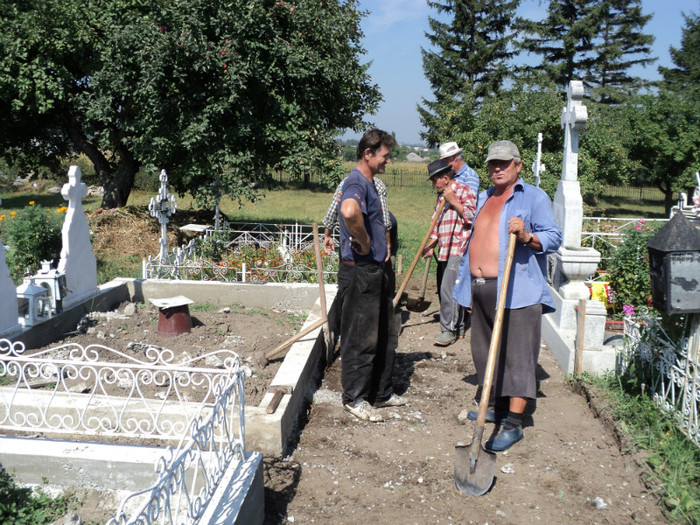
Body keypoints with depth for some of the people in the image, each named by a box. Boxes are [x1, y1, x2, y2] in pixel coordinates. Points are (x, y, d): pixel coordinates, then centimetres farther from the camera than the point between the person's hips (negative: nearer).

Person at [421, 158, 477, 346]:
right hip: (444, 252, 8)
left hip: (458, 251, -8)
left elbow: (472, 217, -14)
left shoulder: (465, 191, -5)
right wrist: (430, 245, 13)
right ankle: (459, 327, 20)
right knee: (445, 290, 9)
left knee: (449, 289, -13)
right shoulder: (441, 196, 20)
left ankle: (449, 330, -6)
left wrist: (453, 201, -15)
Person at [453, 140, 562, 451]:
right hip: (480, 289, 8)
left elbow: (554, 238, -8)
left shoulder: (533, 197, -1)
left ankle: (514, 423, -5)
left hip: (516, 291, -8)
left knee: (517, 354, -7)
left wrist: (527, 236, -28)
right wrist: (467, 282, 22)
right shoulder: (484, 198, 22)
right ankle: (496, 407, 29)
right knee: (485, 352, 14)